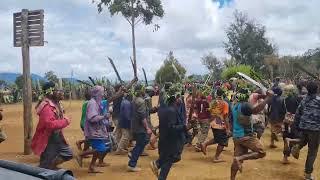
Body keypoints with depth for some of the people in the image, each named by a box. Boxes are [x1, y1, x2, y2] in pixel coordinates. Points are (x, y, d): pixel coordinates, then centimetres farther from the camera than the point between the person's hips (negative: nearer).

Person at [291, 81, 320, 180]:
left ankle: (297, 147, 3)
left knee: (304, 140, 35)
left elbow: (297, 114, 9)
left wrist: (297, 126, 19)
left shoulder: (304, 100, 6)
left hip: (303, 126, 4)